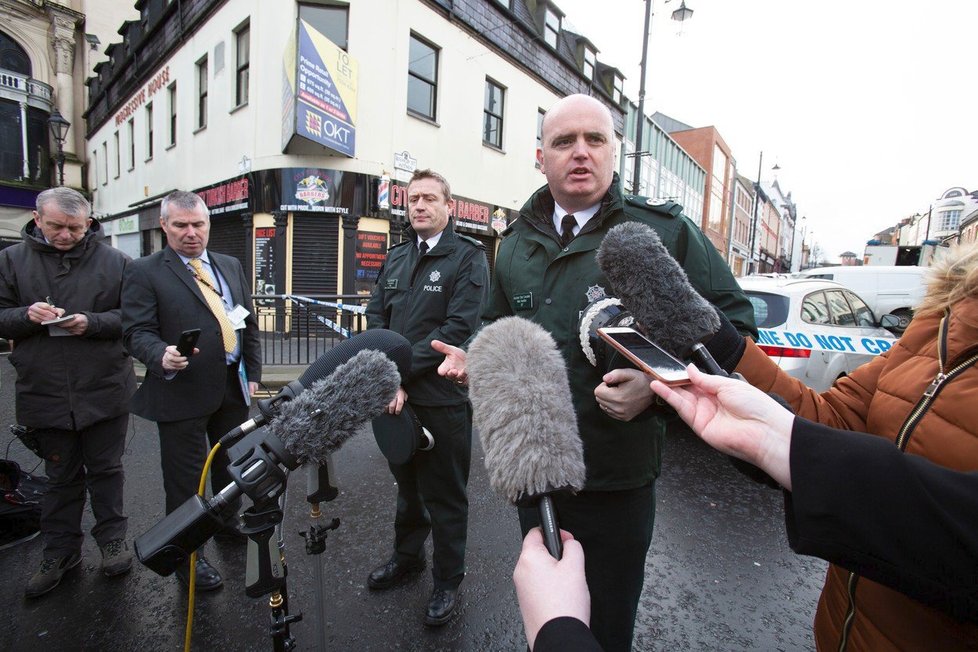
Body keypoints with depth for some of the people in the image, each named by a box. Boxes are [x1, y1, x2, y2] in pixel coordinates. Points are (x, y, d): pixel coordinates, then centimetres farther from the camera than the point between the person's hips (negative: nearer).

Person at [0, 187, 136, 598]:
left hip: (104, 391, -2)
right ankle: (60, 552, 32)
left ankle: (112, 539, 31)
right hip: (44, 393, 2)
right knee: (61, 476, 17)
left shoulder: (115, 262, -3)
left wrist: (93, 323, -21)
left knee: (106, 470, 13)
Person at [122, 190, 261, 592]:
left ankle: (229, 523, 44)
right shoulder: (145, 272, -5)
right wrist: (162, 355, -31)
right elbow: (137, 332, -10)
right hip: (182, 392, -5)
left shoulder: (231, 266, 10)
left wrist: (253, 373, 8)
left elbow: (250, 323, 12)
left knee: (232, 464, 21)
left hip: (233, 388, 5)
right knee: (185, 478, 7)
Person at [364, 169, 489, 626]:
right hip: (396, 396, 6)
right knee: (406, 483, 23)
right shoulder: (395, 257, 12)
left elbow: (458, 328, -17)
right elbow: (376, 316, 6)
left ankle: (447, 580, 32)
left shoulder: (468, 257, -8)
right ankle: (407, 556, 46)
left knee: (445, 495, 11)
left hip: (443, 399, -5)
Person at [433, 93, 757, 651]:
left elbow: (732, 321, -6)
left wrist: (660, 384, -21)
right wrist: (475, 359, -1)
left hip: (617, 478, -4)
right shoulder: (517, 242, 8)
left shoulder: (665, 230, -8)